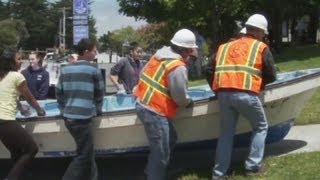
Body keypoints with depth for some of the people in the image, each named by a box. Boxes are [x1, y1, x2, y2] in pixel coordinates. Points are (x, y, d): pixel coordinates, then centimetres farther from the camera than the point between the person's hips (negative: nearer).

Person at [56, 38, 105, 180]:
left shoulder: (66, 69, 10)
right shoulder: (93, 69, -4)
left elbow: (58, 92, 11)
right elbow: (99, 92, 4)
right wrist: (98, 110, 20)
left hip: (68, 117, 7)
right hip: (83, 118, -7)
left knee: (87, 152, 19)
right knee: (84, 155, 3)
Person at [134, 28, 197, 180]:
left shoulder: (160, 54, 7)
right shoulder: (178, 68, -18)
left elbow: (144, 73, 16)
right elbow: (180, 97, -13)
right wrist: (189, 102, 8)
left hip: (142, 104, 10)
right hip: (154, 112, -10)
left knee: (171, 138, 23)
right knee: (161, 153, 0)